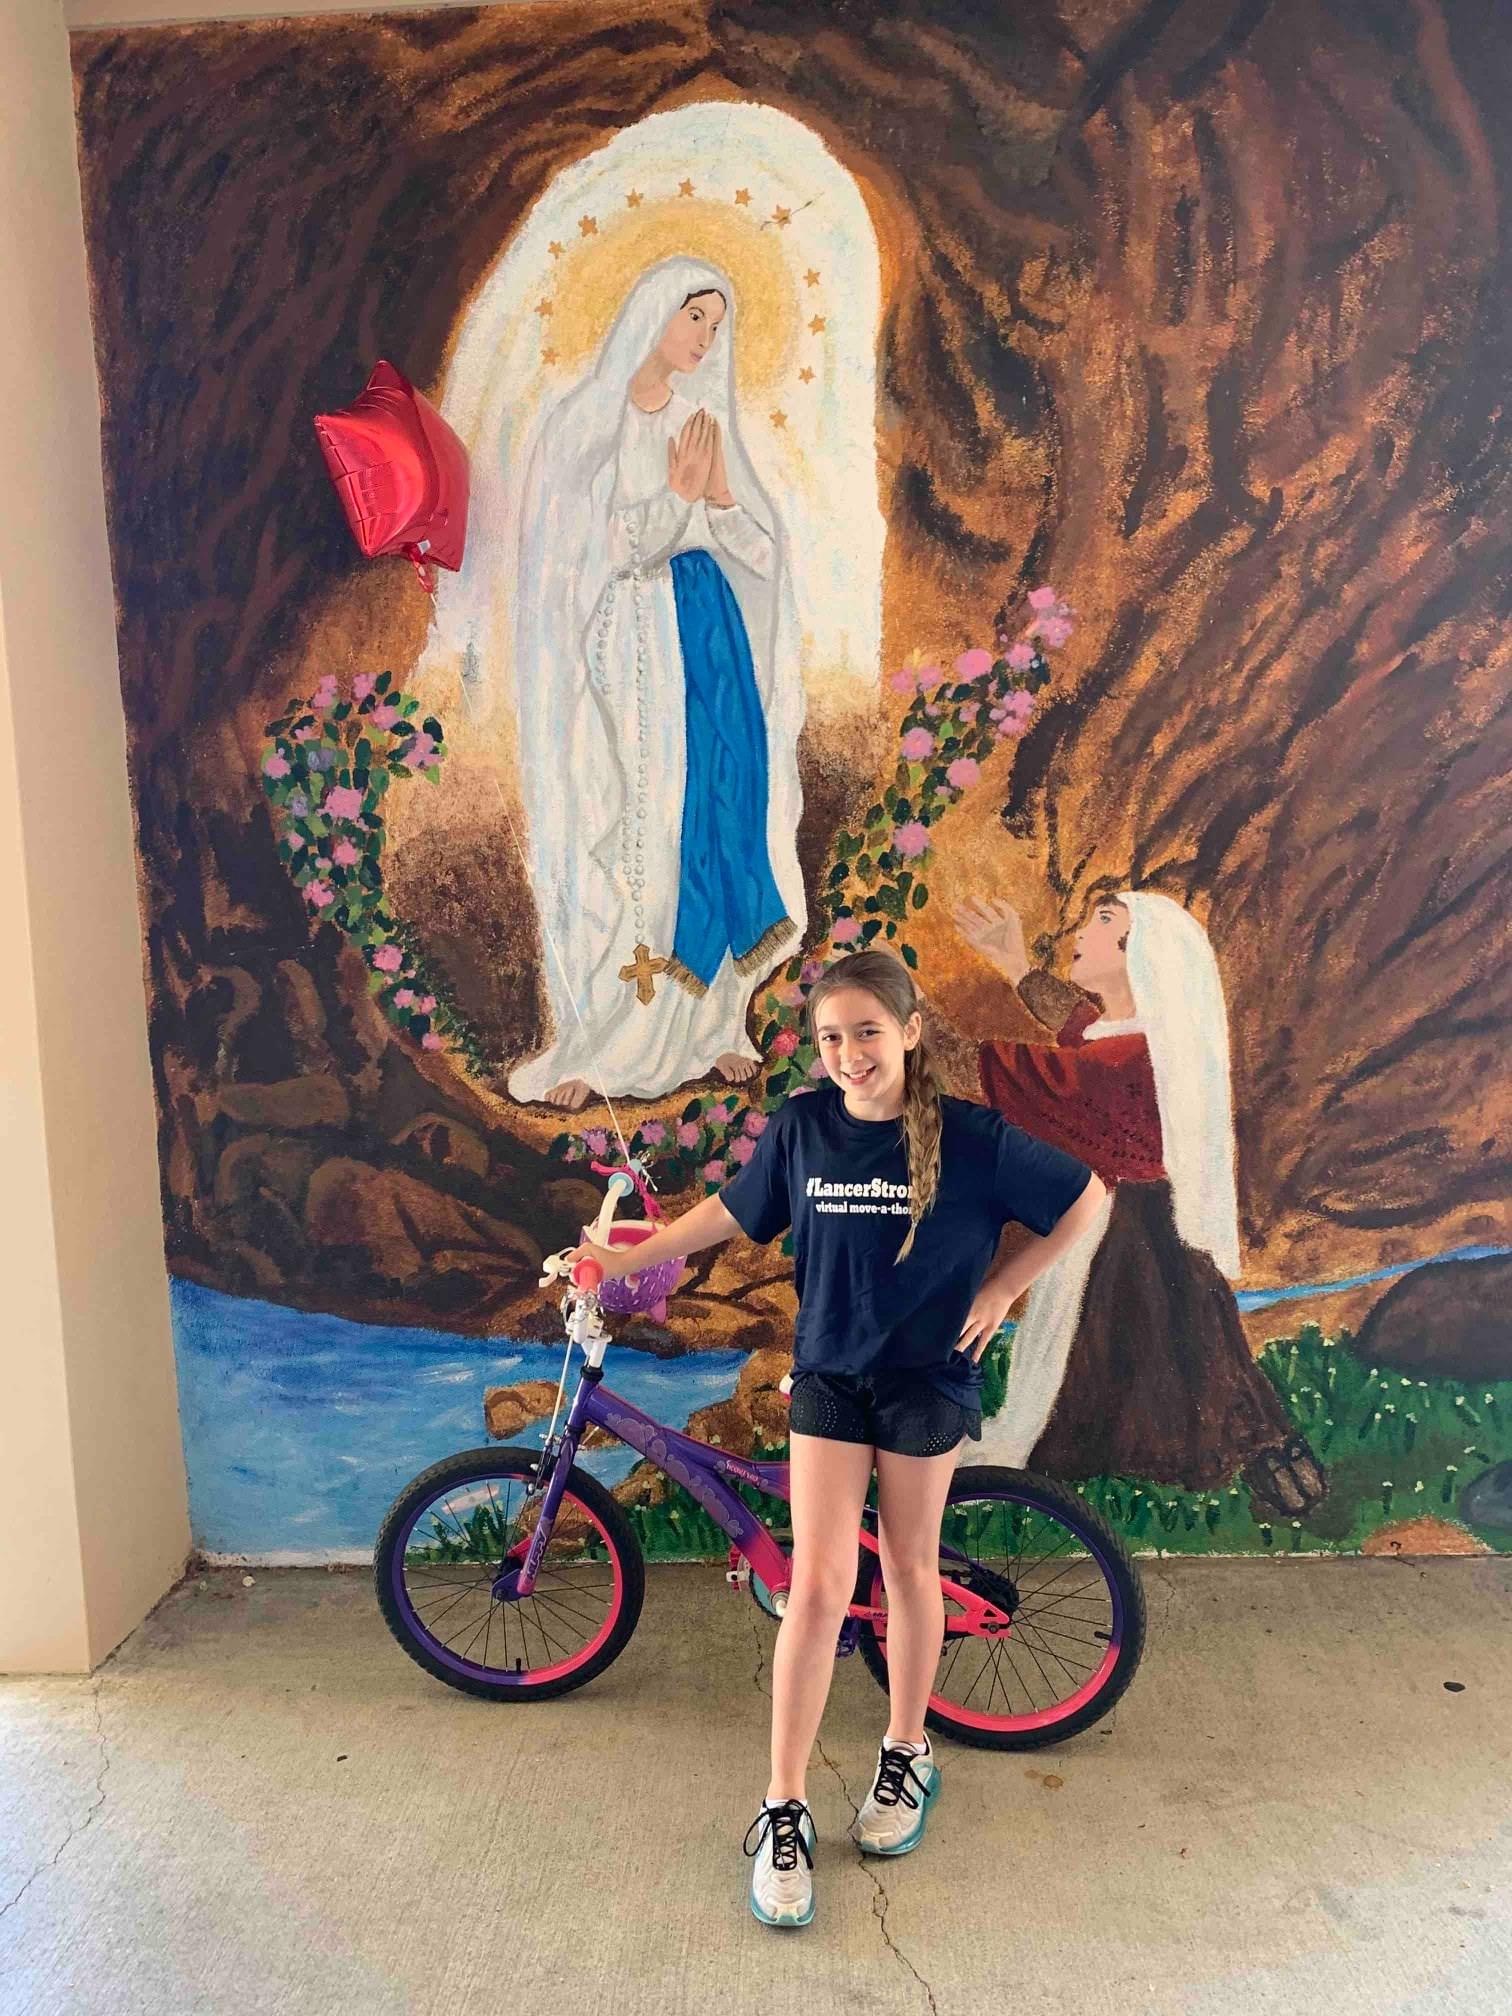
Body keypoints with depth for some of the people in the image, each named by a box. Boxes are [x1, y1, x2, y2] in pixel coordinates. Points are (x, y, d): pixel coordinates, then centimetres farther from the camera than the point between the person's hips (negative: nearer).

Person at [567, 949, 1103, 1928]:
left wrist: (1002, 1287, -5)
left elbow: (1086, 1198, -4)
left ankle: (907, 1757, 38)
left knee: (909, 1568, 14)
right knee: (819, 1587, -2)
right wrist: (623, 1259, 5)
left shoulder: (971, 1137, -16)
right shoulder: (803, 1125, -9)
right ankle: (785, 1812, 12)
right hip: (829, 1371, 1)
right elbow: (731, 1211, 5)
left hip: (928, 1375, -1)